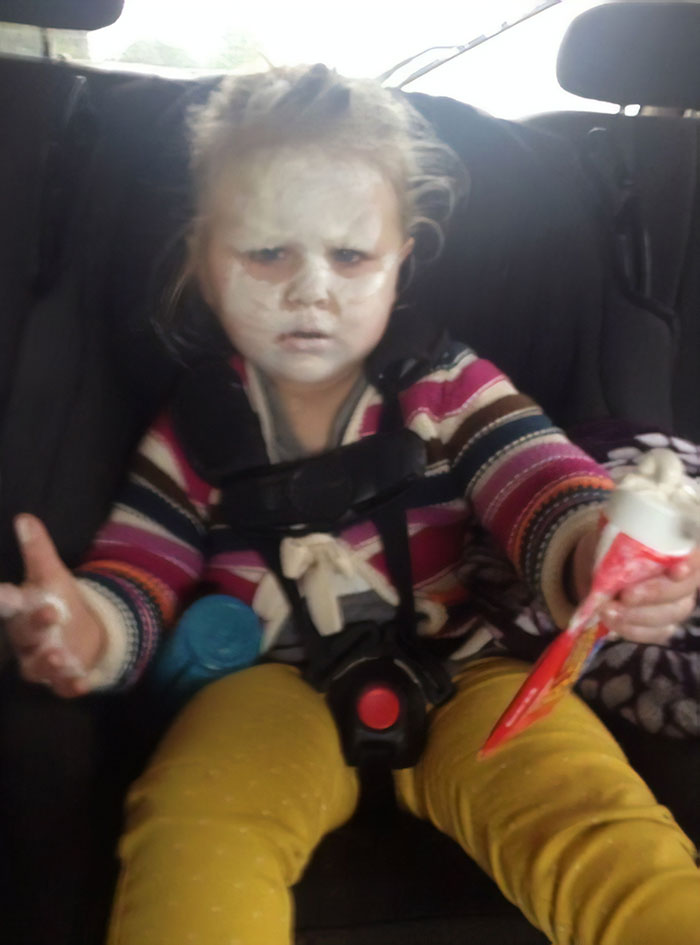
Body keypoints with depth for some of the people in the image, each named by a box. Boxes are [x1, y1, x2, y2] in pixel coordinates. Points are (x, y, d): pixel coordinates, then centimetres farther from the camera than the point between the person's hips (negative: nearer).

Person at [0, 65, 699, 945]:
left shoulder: (450, 388, 4)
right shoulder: (195, 432, 7)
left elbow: (542, 482, -10)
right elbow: (138, 585, 4)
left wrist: (600, 555, -35)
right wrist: (86, 626, -22)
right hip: (278, 684, 1)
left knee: (580, 792, -26)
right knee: (194, 812, -31)